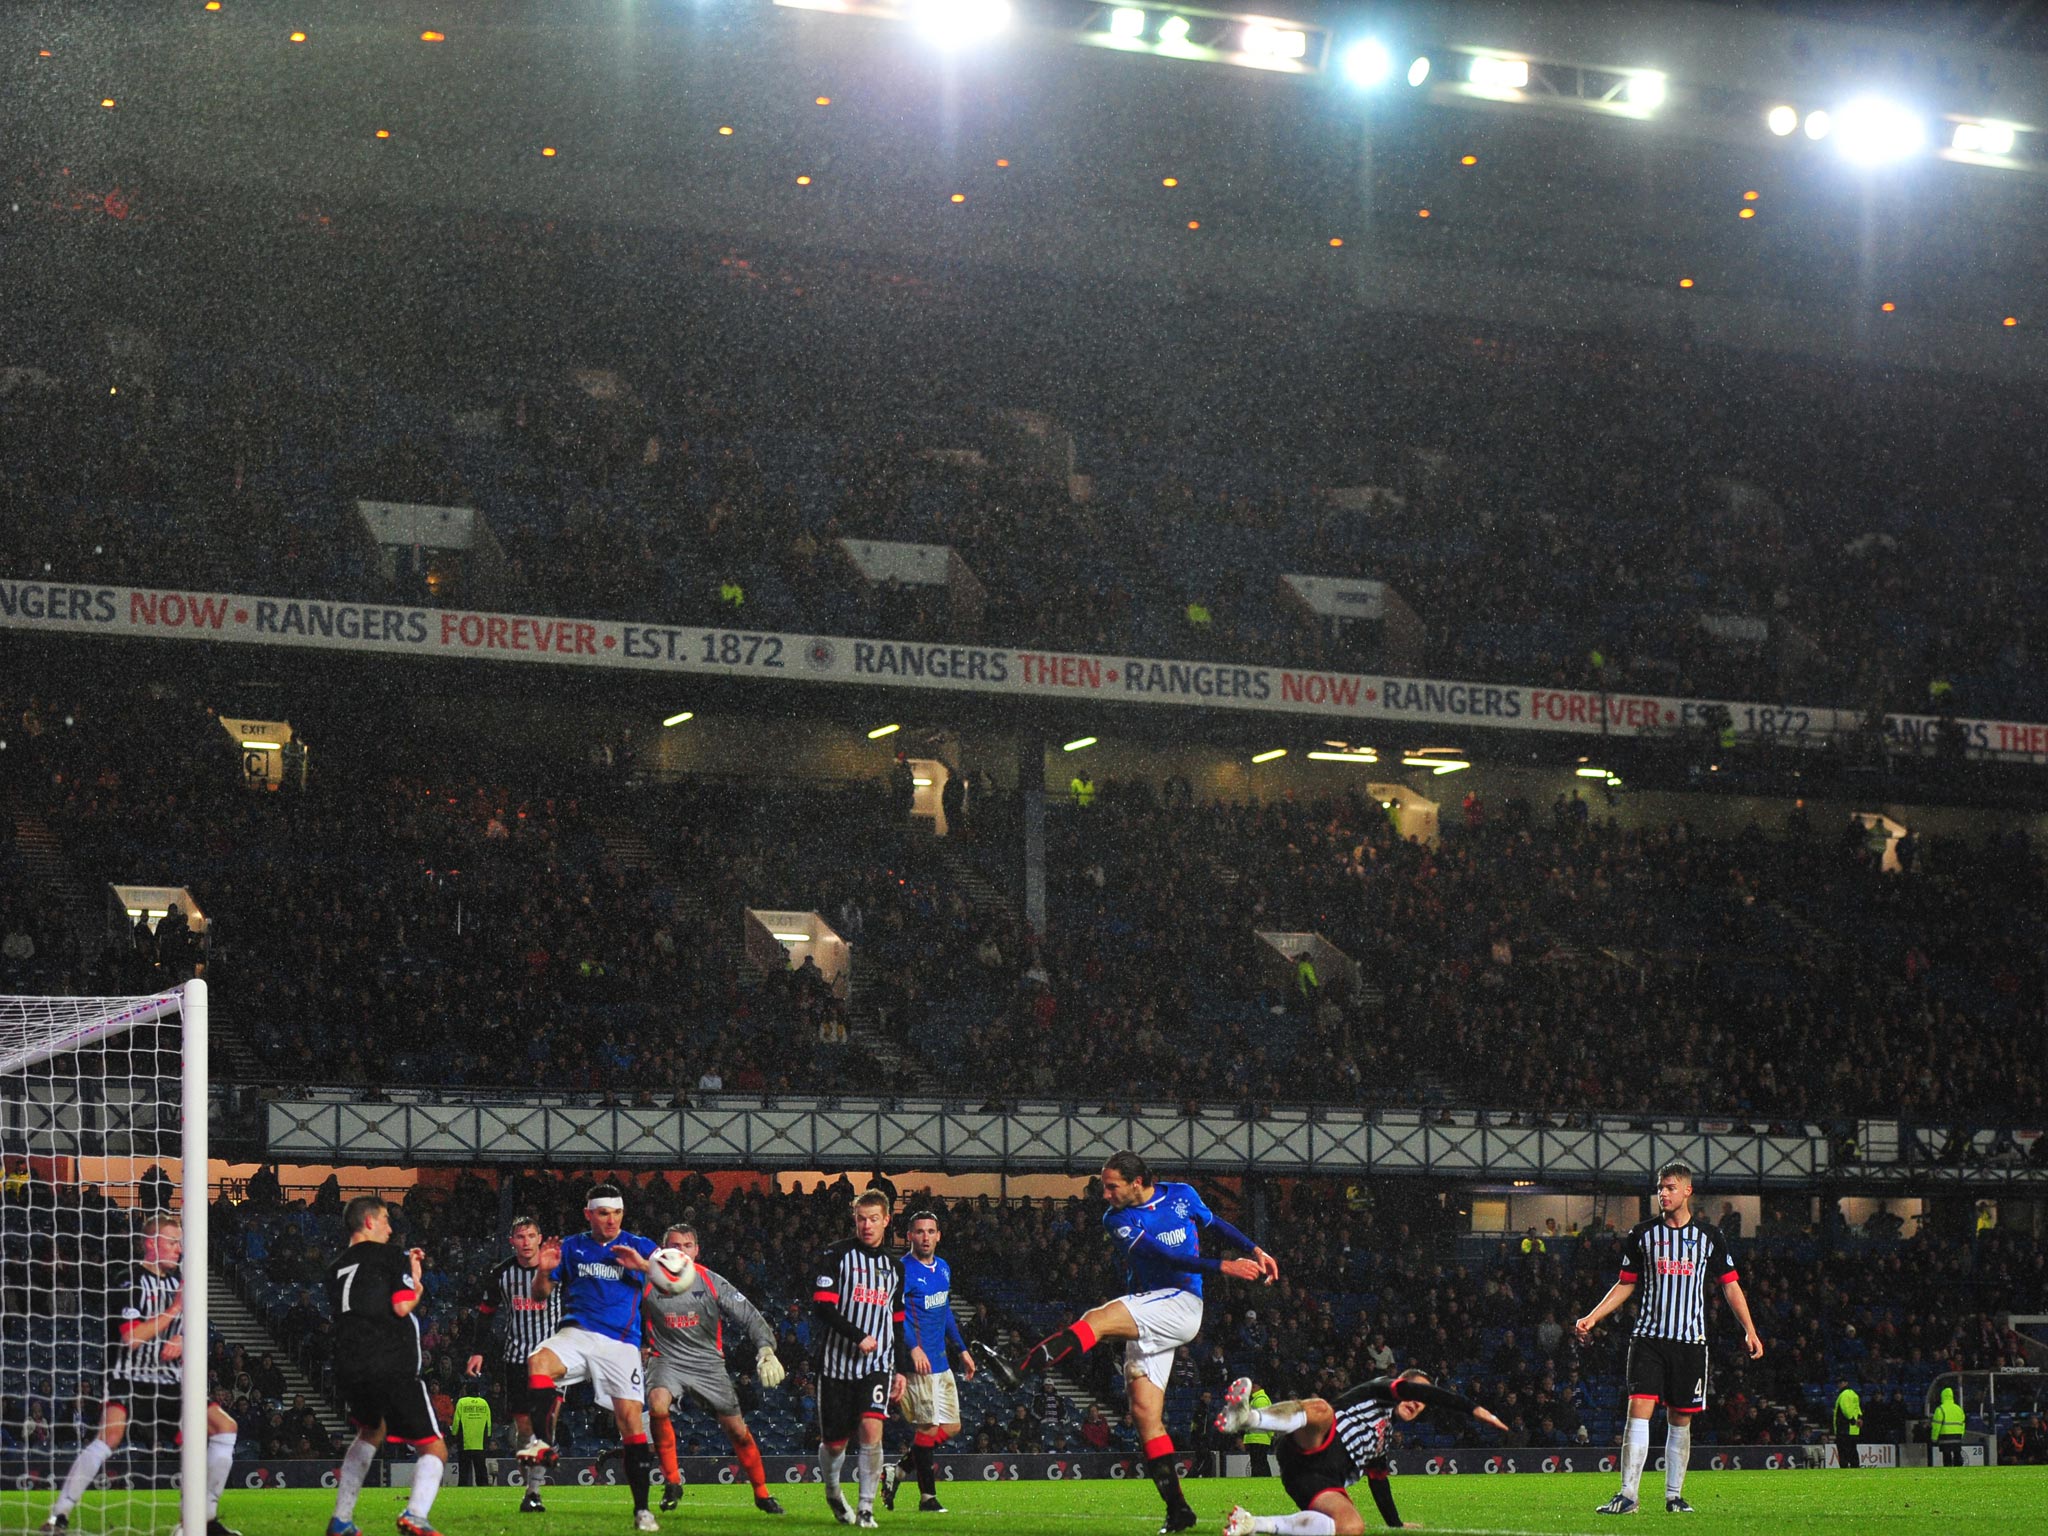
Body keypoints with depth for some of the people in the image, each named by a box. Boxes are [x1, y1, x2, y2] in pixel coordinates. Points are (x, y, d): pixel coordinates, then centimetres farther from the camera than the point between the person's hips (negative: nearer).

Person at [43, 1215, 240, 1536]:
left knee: (224, 1426, -2)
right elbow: (131, 1338, -21)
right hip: (130, 1379, -7)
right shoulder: (133, 1281, -10)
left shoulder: (178, 1281, 12)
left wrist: (182, 1342, -3)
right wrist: (173, 1311, -18)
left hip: (170, 1383, 7)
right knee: (111, 1434, -31)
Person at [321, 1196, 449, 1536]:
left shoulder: (336, 1268, 19)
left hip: (348, 1368, 6)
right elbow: (402, 1306, -12)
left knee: (371, 1431, 35)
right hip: (392, 1368, -6)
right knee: (435, 1449, 2)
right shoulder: (389, 1256, 0)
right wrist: (417, 1283, 11)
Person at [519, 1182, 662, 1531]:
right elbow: (541, 1294, 15)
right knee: (539, 1360, -32)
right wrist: (544, 1271, -7)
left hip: (621, 1343, -1)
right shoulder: (571, 1247, 12)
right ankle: (541, 1439, -29)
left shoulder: (638, 1246, 7)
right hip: (577, 1333, 1)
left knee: (630, 1418, -9)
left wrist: (643, 1265, -20)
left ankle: (642, 1509, -3)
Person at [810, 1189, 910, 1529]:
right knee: (834, 1442, 5)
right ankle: (832, 1492, 35)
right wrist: (858, 1337, -20)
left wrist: (901, 1370, 16)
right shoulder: (836, 1255, -1)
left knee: (871, 1428, -19)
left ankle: (866, 1508, -12)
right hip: (837, 1362, -2)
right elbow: (823, 1307, -11)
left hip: (878, 1364, 2)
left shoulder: (894, 1265, 15)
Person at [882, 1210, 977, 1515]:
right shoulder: (903, 1270, -12)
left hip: (941, 1362, 9)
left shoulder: (944, 1268, 14)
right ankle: (927, 1498, 5)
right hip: (919, 1363, -8)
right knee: (929, 1428, -5)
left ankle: (897, 1471, 19)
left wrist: (962, 1350, 27)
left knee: (951, 1427, 9)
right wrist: (913, 1348, -33)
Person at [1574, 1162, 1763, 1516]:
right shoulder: (1642, 1234, 6)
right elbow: (1626, 1284, 13)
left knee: (1680, 1420, 5)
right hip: (1649, 1337, 0)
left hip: (1690, 1340, 0)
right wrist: (1592, 1318, 4)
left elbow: (1730, 1285, 9)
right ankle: (1627, 1496, -15)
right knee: (1639, 1411, -13)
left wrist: (1749, 1330, 0)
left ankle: (1674, 1495, 16)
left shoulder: (1708, 1235, 5)